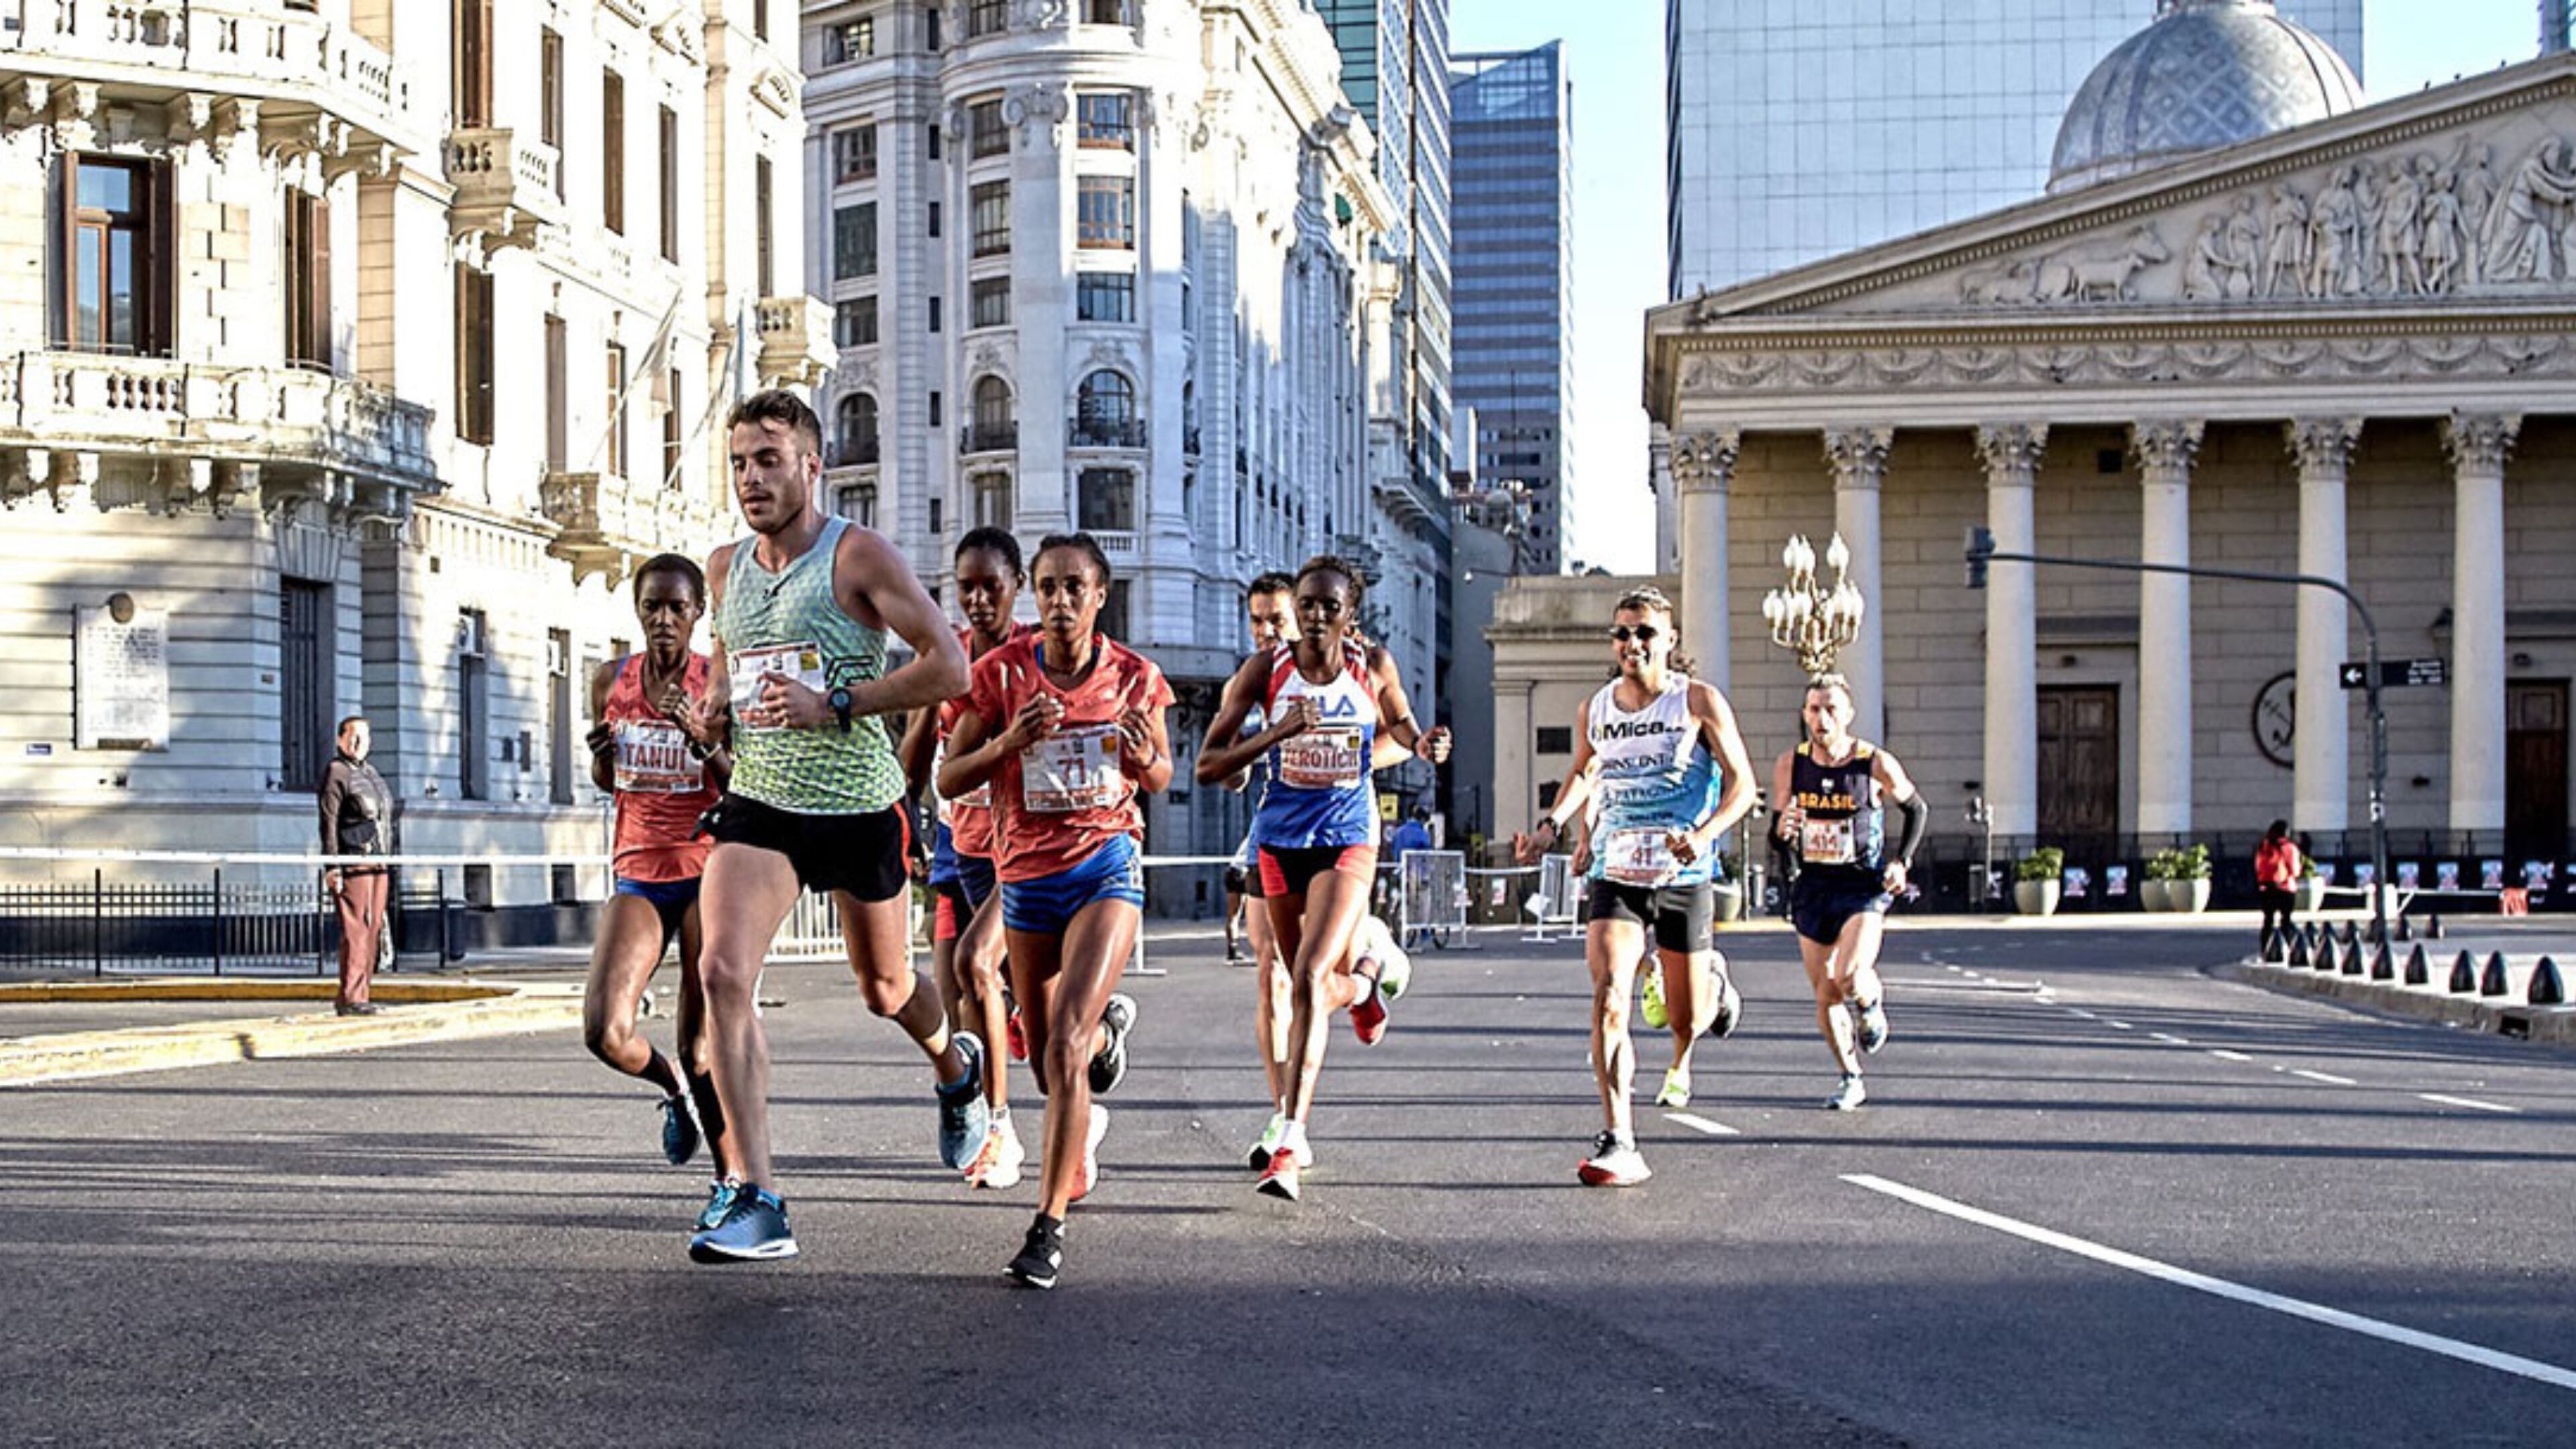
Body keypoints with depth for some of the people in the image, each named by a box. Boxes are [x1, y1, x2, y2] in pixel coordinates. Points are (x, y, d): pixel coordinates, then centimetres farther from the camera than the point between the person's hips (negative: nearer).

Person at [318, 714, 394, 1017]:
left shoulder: (370, 773, 22)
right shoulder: (335, 772, -4)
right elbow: (329, 822, -11)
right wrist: (332, 866, -18)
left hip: (377, 864, 8)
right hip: (352, 863, -8)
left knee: (373, 929, 6)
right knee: (355, 930, -12)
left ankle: (359, 995, 9)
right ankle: (350, 998, -13)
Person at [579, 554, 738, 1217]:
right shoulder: (610, 680, 5)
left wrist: (704, 740, -23)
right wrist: (603, 753, -4)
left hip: (708, 870, -3)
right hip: (637, 873, 3)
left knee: (703, 1048, -5)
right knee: (604, 1032, -13)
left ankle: (731, 1175, 17)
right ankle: (675, 1089, 21)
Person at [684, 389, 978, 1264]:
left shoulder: (858, 555, -11)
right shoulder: (726, 568, 6)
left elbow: (949, 668, -16)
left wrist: (835, 706, -22)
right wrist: (717, 696, 5)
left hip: (857, 806, -3)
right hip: (757, 801, 4)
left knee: (884, 988, 15)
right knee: (722, 973, -19)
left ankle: (955, 1067, 53)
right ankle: (757, 1202, -18)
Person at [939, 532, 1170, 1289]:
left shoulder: (1134, 677, -3)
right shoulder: (1002, 672, -5)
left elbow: (1160, 779, 11)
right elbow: (949, 780, -2)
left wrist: (1144, 758, -14)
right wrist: (1008, 742, -21)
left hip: (1108, 865, -2)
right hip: (1027, 875, 3)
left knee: (1065, 1050, -19)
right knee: (1046, 1058, 15)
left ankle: (1051, 1222, -15)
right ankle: (1108, 1024, 53)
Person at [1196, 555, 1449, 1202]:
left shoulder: (1374, 667, -4)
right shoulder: (1265, 669, -7)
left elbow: (1396, 726, 18)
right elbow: (1208, 765, -10)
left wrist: (1421, 744, -5)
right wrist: (1276, 735, -24)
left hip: (1348, 839, -2)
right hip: (1282, 839, 2)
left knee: (1309, 979, -20)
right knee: (1323, 983, 18)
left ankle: (1290, 1142, -20)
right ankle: (1371, 978, 58)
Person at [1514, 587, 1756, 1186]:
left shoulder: (1699, 703, -5)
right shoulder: (1595, 711, 5)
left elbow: (1742, 783, -4)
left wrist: (1705, 833, -21)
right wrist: (1550, 827, 8)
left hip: (1683, 877, -2)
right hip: (1615, 874, 2)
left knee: (1685, 1020, 7)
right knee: (1609, 997, -18)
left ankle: (1714, 984, 47)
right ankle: (1619, 1143, -19)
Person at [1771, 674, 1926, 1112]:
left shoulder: (1876, 764, -8)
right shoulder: (1790, 766, -1)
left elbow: (1917, 810, 9)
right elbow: (1779, 834, 8)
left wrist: (1901, 861, -1)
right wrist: (1782, 828, -15)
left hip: (1864, 885, -3)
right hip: (1813, 887, 3)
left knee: (1850, 979, -24)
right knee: (1825, 998, 6)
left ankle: (1872, 1001, 13)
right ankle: (1851, 1079, 26)